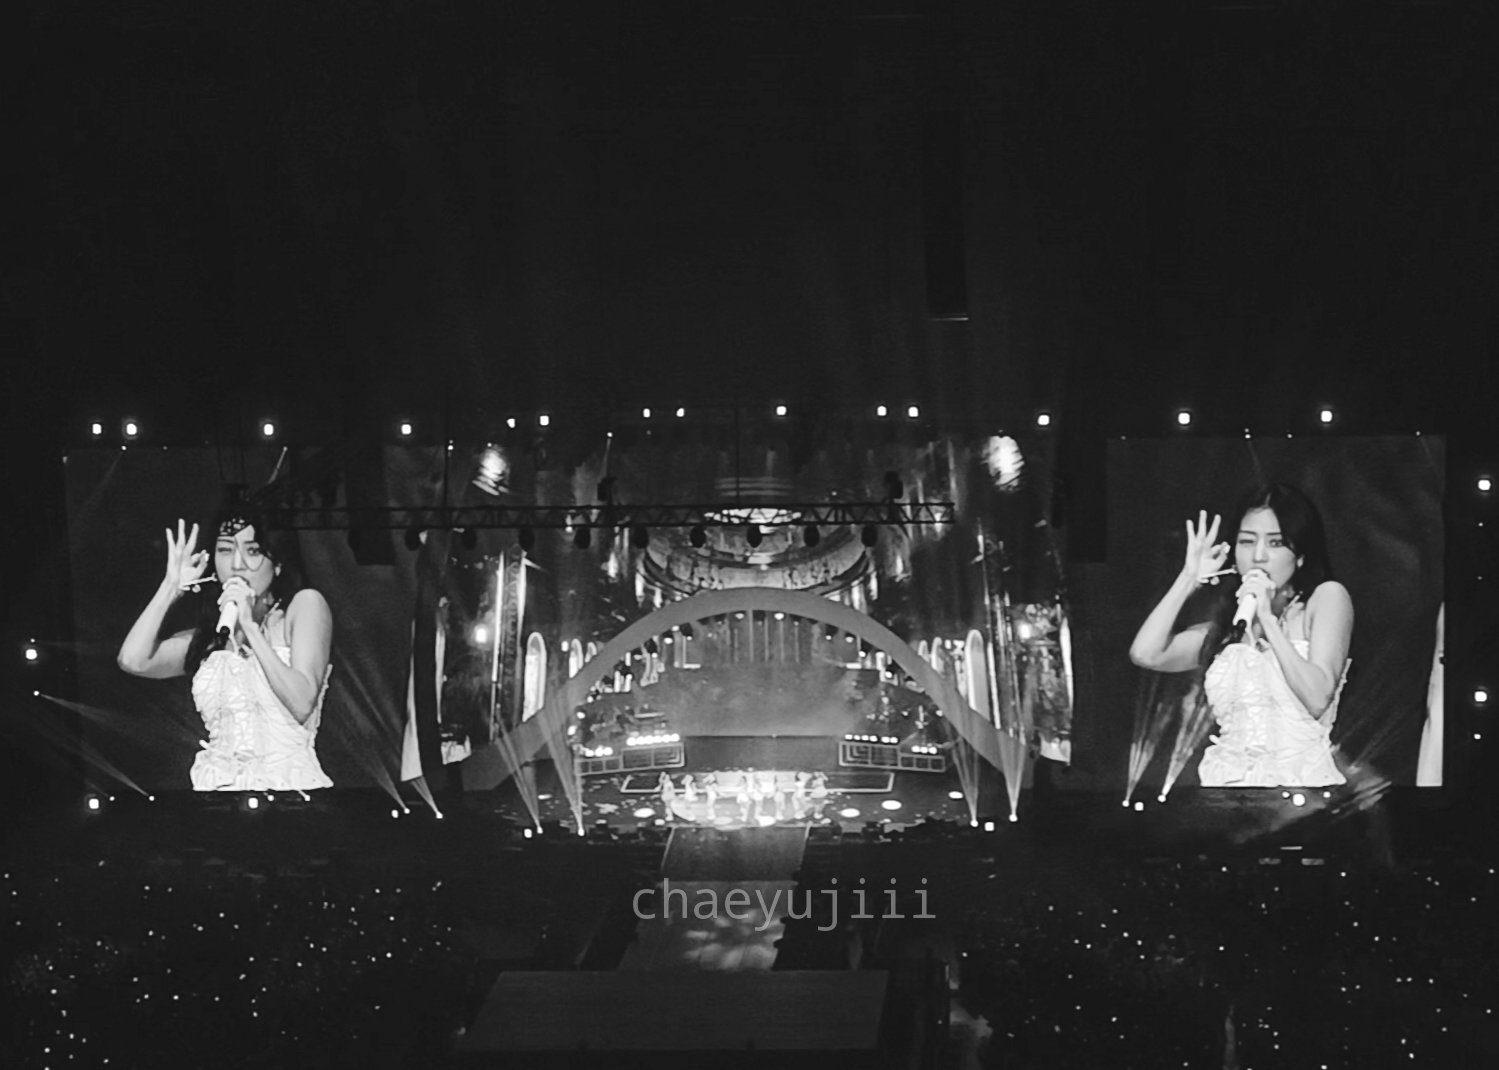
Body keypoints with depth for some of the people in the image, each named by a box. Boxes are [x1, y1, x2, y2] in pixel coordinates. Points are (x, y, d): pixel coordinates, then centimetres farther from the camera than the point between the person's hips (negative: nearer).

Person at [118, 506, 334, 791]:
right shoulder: (212, 635, 18)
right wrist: (171, 588, 8)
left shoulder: (305, 605, 5)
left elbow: (302, 704, -8)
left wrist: (249, 627, -9)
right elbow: (133, 660, 4)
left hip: (288, 786, -3)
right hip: (217, 789, 3)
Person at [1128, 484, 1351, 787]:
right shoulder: (1228, 624, 18)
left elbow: (1317, 699, -7)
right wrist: (1189, 579, 10)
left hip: (1301, 782, -3)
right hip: (1228, 781, 3)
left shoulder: (1327, 597, 6)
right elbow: (1145, 654, 5)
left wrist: (1268, 619, -8)